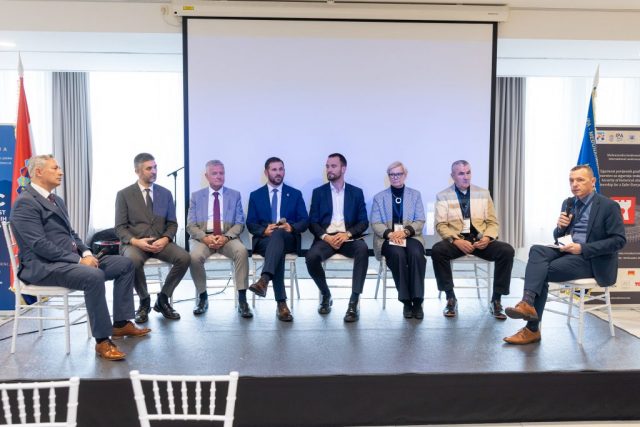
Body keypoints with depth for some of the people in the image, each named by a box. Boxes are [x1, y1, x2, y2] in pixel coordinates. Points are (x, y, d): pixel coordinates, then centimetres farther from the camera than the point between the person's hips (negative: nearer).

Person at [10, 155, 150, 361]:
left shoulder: (57, 200, 19)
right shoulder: (25, 203, -11)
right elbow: (40, 245, -20)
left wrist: (86, 253, 0)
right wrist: (79, 260, -21)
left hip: (69, 259, 10)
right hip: (43, 266, -9)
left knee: (125, 264, 0)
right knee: (94, 276, -35)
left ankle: (121, 324, 3)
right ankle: (102, 341, -25)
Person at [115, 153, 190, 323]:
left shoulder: (166, 193, 11)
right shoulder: (124, 194, 2)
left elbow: (172, 224, 9)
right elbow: (120, 227, -1)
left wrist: (165, 239, -12)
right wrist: (135, 241, -21)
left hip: (160, 242, 3)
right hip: (134, 243, -2)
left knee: (184, 258, -26)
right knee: (134, 261, -37)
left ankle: (163, 299, -4)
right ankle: (144, 301, -9)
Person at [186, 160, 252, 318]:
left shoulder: (235, 195, 11)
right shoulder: (196, 196, 11)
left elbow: (240, 223, 4)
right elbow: (191, 225, 4)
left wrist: (226, 237, -16)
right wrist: (205, 237, -17)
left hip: (228, 237, 0)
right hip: (203, 237, 0)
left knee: (242, 251, -32)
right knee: (194, 256, -32)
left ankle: (242, 300, -26)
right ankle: (202, 296, -7)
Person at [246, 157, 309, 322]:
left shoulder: (295, 194, 14)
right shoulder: (255, 195, 15)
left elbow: (305, 221, 7)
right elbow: (250, 224, 7)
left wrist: (291, 227, -16)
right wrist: (264, 230, -15)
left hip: (289, 239, 0)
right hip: (264, 239, 0)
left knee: (278, 234, -37)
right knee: (278, 250, -36)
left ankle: (264, 280, -55)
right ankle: (281, 303, -39)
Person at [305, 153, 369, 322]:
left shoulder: (356, 192, 13)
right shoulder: (318, 192, 13)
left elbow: (363, 222, 6)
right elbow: (312, 222, 6)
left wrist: (347, 234, -14)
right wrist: (325, 236, -14)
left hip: (348, 238, 0)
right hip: (325, 237, 0)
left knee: (363, 248, -35)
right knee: (311, 256, -32)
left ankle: (354, 302, -31)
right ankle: (326, 295, -3)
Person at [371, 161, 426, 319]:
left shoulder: (415, 195, 15)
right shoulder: (379, 197, 13)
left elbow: (420, 221, 5)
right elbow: (375, 223, 3)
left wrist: (405, 231, -15)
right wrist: (390, 234, -18)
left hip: (410, 236, 1)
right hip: (388, 238, -1)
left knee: (416, 254, -33)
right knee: (398, 254, -34)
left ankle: (417, 301, -28)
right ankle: (406, 300, -24)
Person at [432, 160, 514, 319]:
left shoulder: (483, 193, 12)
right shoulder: (443, 196, 5)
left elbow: (492, 222, 10)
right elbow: (441, 225, -3)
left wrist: (487, 238, -12)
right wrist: (456, 241, -20)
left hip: (480, 239, 2)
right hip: (456, 240, -2)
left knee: (507, 251, -26)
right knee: (437, 250, -34)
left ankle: (496, 300, -12)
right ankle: (451, 298, -17)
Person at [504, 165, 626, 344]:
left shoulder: (609, 206, -5)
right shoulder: (568, 203, 14)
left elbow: (619, 240, -11)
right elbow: (558, 237, 18)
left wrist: (582, 248, -20)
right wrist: (560, 227, -7)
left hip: (591, 259, -6)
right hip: (567, 251, 6)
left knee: (543, 271, -25)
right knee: (537, 250, -25)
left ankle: (532, 329, -18)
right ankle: (528, 302, -38)